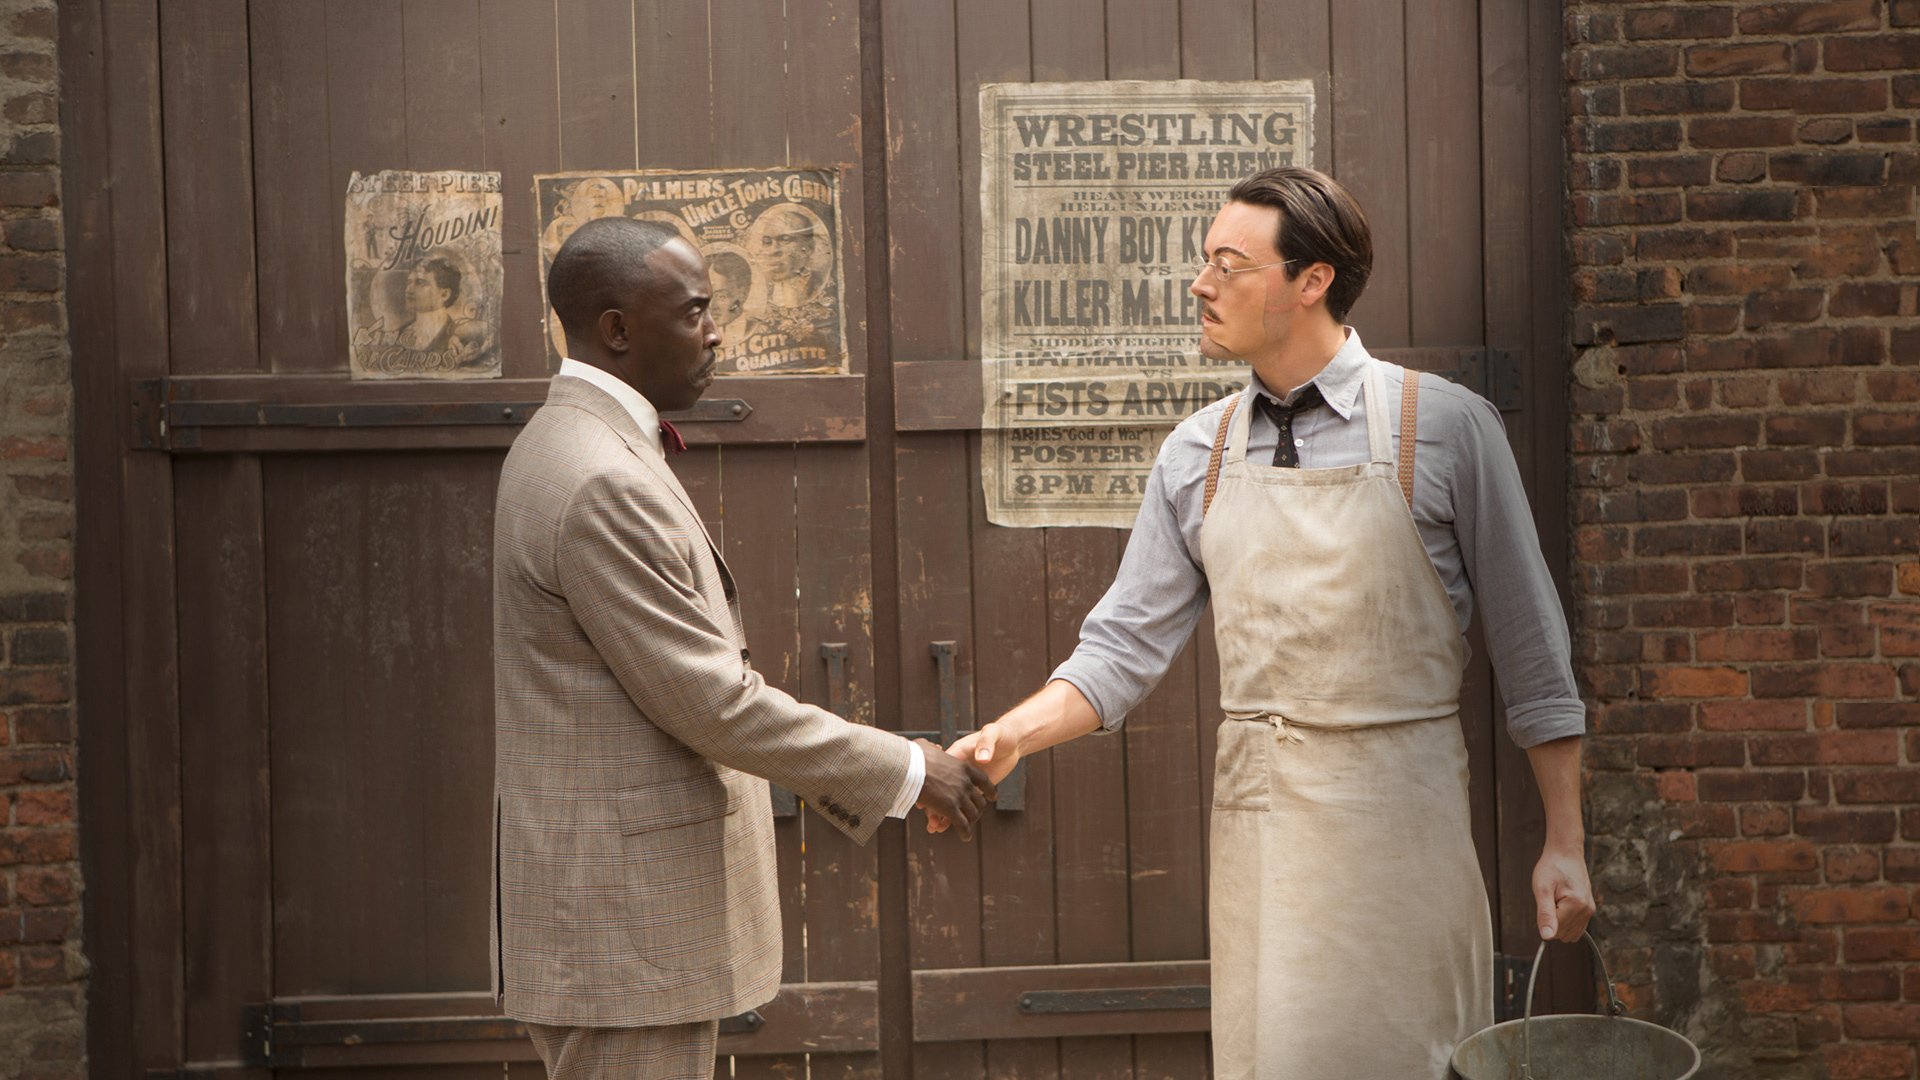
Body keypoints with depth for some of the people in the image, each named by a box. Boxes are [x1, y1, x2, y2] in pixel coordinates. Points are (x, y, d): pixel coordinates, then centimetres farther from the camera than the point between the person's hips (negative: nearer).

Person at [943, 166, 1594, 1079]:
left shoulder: (1444, 429, -4)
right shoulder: (1197, 456, 6)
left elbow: (1530, 651, -1)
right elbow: (1126, 646, 6)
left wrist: (1564, 844, -2)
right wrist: (1009, 736, -11)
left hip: (1396, 815, -3)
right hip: (1258, 823, 3)